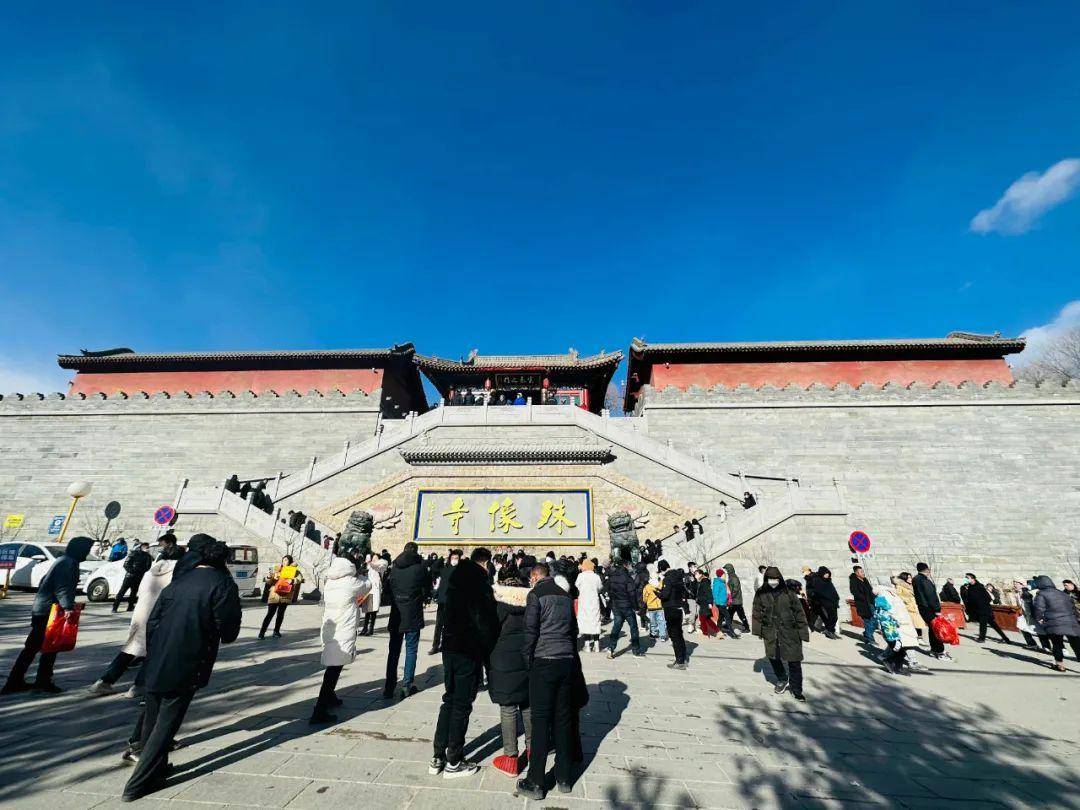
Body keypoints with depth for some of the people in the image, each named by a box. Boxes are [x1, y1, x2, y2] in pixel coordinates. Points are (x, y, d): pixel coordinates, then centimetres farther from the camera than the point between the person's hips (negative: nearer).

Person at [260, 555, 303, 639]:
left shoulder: (294, 570, 4)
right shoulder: (276, 568, 8)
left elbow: (300, 577, -11)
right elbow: (269, 582, 9)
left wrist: (292, 580, -28)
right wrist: (268, 577, -13)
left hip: (285, 595, 1)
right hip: (274, 594, 0)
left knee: (280, 614, 8)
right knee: (270, 614, -4)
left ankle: (276, 631, 22)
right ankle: (262, 632, 5)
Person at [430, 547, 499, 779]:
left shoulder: (456, 578, 7)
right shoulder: (480, 583, -17)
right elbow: (487, 622, -18)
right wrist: (487, 651, -6)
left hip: (449, 647, 8)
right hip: (470, 652, -7)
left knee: (449, 700, 19)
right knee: (462, 704, 6)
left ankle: (438, 757, 26)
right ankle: (454, 762, 18)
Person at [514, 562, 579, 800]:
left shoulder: (536, 594, -7)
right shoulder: (565, 595, 10)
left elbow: (530, 629, -10)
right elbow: (574, 630, 14)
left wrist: (528, 660, 2)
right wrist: (572, 657, 18)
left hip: (544, 662, -5)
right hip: (567, 662, 5)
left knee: (541, 721, 2)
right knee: (563, 719, 13)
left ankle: (536, 783, 10)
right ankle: (564, 778, 22)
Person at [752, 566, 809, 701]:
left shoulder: (789, 593, -6)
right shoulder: (761, 594, -2)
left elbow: (799, 613, -3)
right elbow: (757, 613, 5)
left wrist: (803, 632, -4)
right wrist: (758, 630, 3)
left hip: (789, 632, -2)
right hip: (770, 633, 2)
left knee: (794, 661, 1)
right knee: (773, 657, 13)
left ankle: (796, 691, 18)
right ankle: (782, 680, 40)